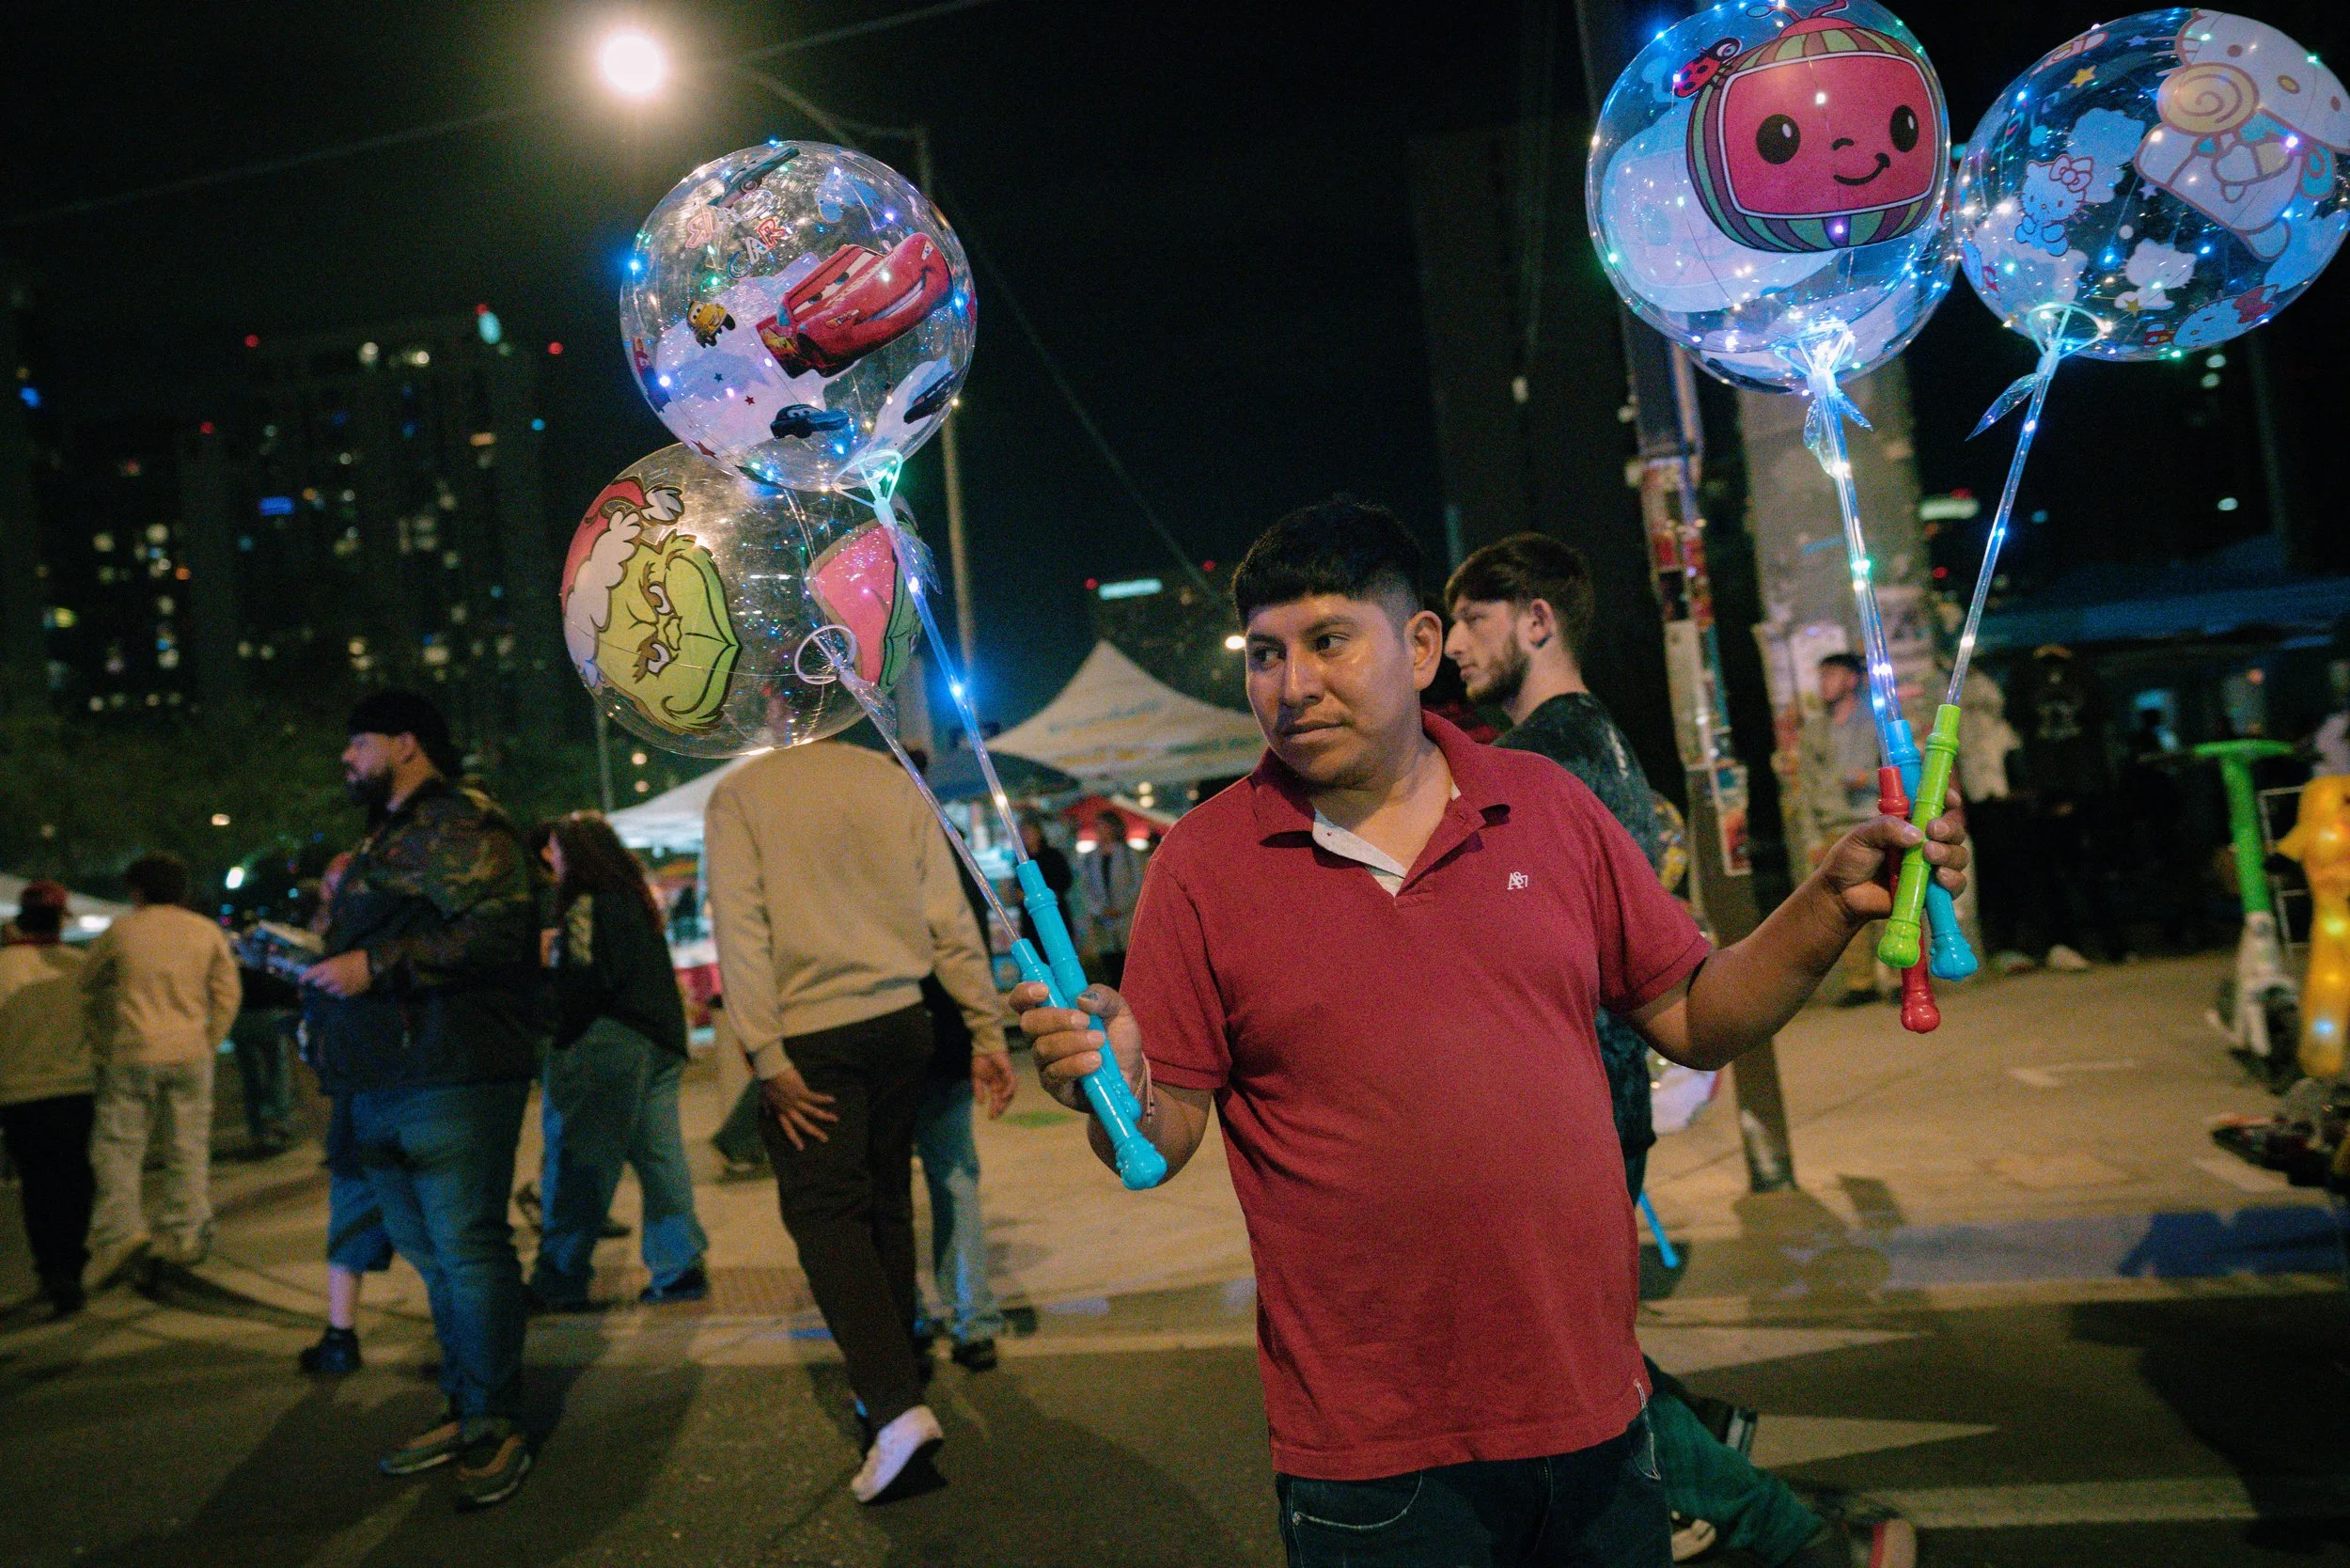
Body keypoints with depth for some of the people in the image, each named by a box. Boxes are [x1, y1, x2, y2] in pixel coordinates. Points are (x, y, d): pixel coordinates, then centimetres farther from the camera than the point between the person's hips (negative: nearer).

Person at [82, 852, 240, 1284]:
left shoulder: (120, 931, 0)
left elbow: (86, 985, 10)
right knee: (189, 1146, 8)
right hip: (190, 1054, 2)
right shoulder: (207, 932, 4)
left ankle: (119, 1229, -9)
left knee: (118, 1144, 4)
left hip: (130, 1054, -2)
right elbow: (228, 993, 4)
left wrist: (100, 1044, 21)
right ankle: (183, 1235, 9)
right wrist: (209, 1042, 11)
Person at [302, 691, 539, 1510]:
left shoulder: (459, 823, -8)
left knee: (467, 1249, -7)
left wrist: (376, 965, -21)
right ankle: (465, 1410, 21)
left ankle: (495, 1424, 1)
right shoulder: (387, 839, 25)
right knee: (434, 1256, 13)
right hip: (384, 1086, 10)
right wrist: (322, 965, 19)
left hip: (453, 1079, -10)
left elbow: (493, 932, -21)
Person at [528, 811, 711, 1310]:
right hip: (661, 1040, 9)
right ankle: (679, 1265, 4)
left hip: (610, 1042, -9)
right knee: (660, 1156, 7)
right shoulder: (633, 895, 19)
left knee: (576, 1161, -4)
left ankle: (557, 1282, -1)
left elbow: (584, 981, -16)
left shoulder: (586, 903, -7)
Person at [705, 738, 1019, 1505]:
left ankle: (897, 1406, -15)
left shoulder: (738, 795, -3)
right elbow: (950, 917, 2)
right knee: (888, 1203, 16)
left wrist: (767, 1055, -12)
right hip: (900, 1022, 4)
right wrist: (987, 1027, 6)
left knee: (826, 1213, -2)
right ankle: (894, 1374, 28)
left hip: (809, 1034, -4)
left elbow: (741, 928, -11)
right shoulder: (893, 782, 3)